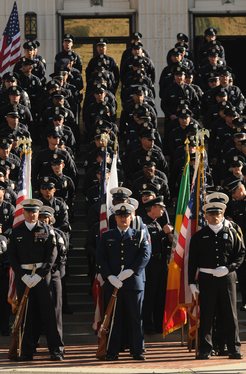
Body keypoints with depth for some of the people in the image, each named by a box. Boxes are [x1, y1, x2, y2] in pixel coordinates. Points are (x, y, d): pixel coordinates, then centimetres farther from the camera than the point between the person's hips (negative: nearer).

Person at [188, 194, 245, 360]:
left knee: (230, 314, 2)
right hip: (206, 279, 0)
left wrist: (228, 268, -10)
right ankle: (205, 350, 6)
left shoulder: (232, 233, 7)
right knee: (206, 315, 1)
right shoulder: (199, 236, 7)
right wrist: (192, 283, 1)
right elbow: (192, 261, 7)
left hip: (227, 278, 0)